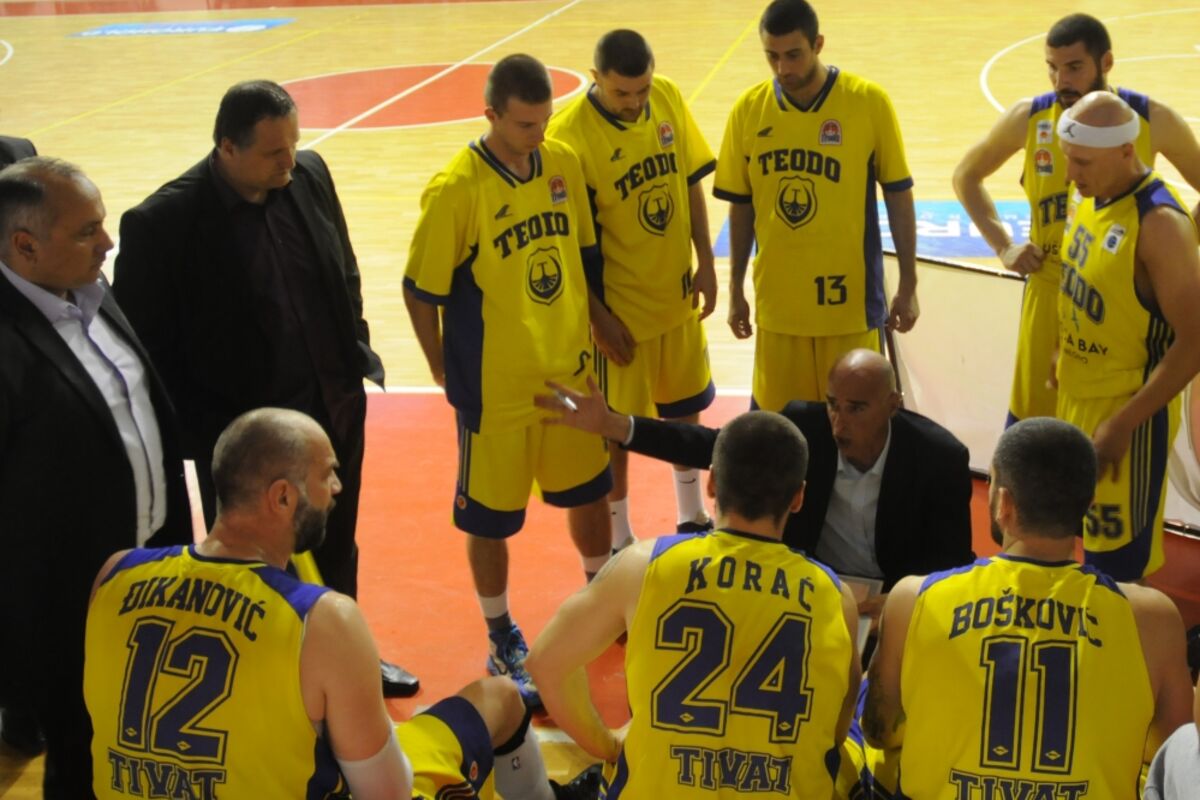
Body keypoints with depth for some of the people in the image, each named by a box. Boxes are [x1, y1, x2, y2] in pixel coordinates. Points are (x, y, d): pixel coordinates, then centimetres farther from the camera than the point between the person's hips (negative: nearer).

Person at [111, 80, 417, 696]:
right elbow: (144, 343, -16)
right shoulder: (164, 223, -22)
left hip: (336, 411, 6)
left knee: (336, 548, 25)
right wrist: (196, 431, -16)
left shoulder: (309, 176, -5)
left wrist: (357, 351, 8)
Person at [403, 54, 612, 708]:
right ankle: (503, 643, 27)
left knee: (589, 491, 20)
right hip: (495, 386, -5)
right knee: (489, 515, 8)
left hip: (570, 372, 5)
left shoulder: (564, 165, -2)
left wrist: (590, 329, 10)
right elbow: (420, 290, -11)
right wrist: (447, 374, -4)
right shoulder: (455, 189, -19)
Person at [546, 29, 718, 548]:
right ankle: (618, 540, 26)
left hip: (678, 293, 6)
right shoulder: (570, 134, -23)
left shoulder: (668, 98, -6)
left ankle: (691, 517, 42)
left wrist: (705, 263, 4)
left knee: (686, 406, 21)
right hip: (620, 307, -6)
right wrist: (596, 315, -15)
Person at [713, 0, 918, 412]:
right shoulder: (748, 109, -2)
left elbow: (898, 195, -1)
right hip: (777, 301, 2)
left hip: (847, 298, -2)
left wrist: (908, 285, 1)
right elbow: (741, 207, 8)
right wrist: (736, 290, 11)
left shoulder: (868, 102, -9)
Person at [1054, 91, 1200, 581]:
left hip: (1126, 411, -8)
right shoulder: (1089, 198, 2)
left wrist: (1123, 425, -23)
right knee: (1088, 542, 20)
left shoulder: (1158, 223, -23)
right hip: (1075, 399, 8)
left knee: (1120, 564, 1)